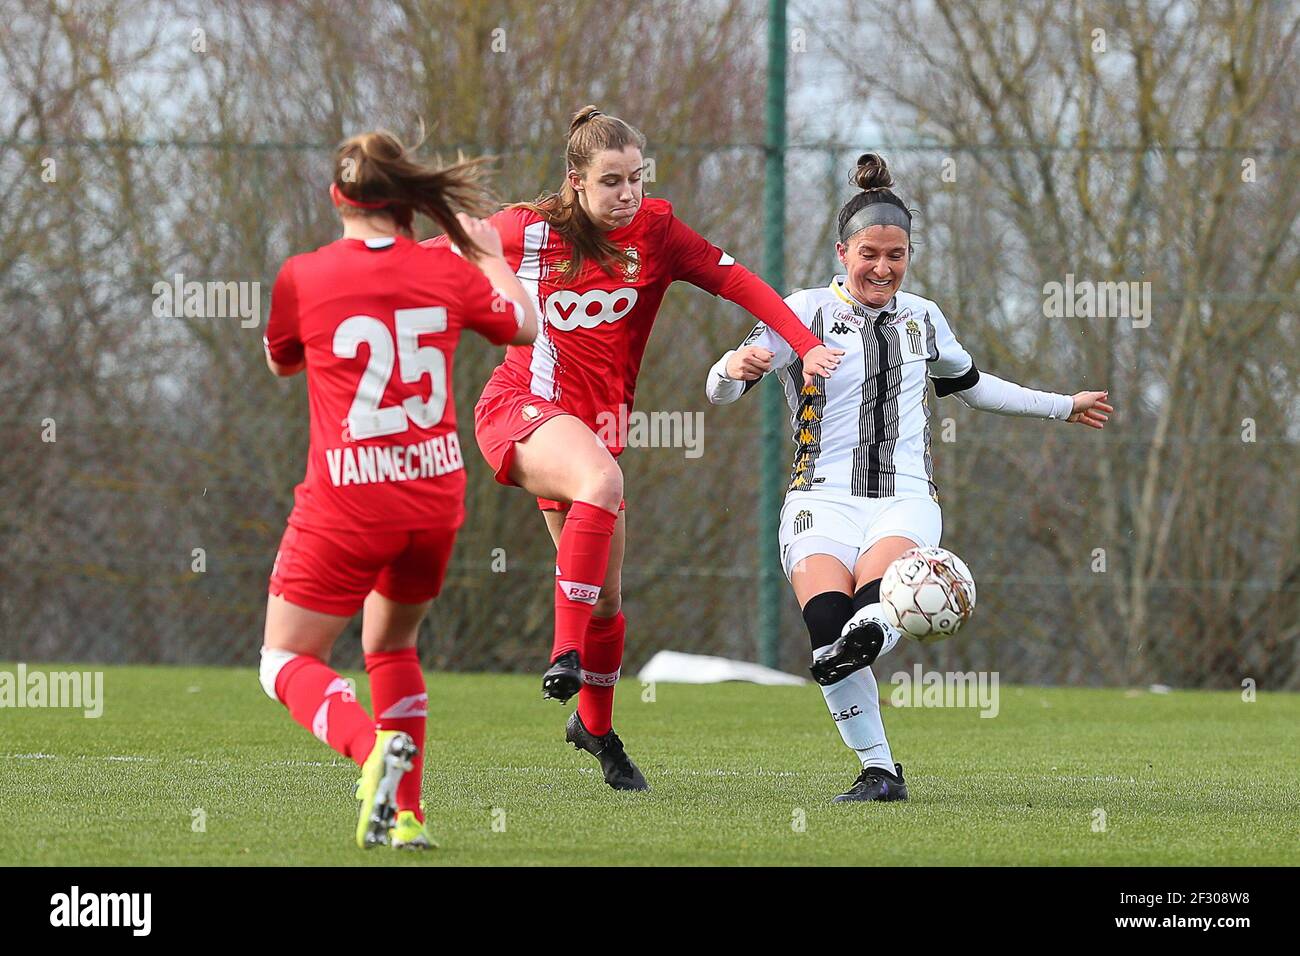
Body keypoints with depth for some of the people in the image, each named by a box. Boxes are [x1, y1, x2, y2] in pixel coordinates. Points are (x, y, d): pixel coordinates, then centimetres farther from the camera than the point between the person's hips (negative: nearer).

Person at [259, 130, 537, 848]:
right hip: (435, 495, 4)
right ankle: (405, 813, 13)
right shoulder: (448, 271, 0)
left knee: (287, 663, 7)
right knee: (392, 647, 24)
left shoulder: (302, 277, -7)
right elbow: (524, 325, 20)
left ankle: (371, 747, -22)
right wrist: (491, 256, 35)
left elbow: (280, 361, 13)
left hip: (345, 505, -4)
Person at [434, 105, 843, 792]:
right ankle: (566, 651, -34)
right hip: (520, 405, -4)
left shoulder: (655, 229, -1)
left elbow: (738, 283, -4)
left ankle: (595, 725, 34)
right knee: (603, 482, -38)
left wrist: (808, 347, -13)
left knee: (608, 598, 8)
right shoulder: (529, 230, -4)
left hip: (595, 421, 4)